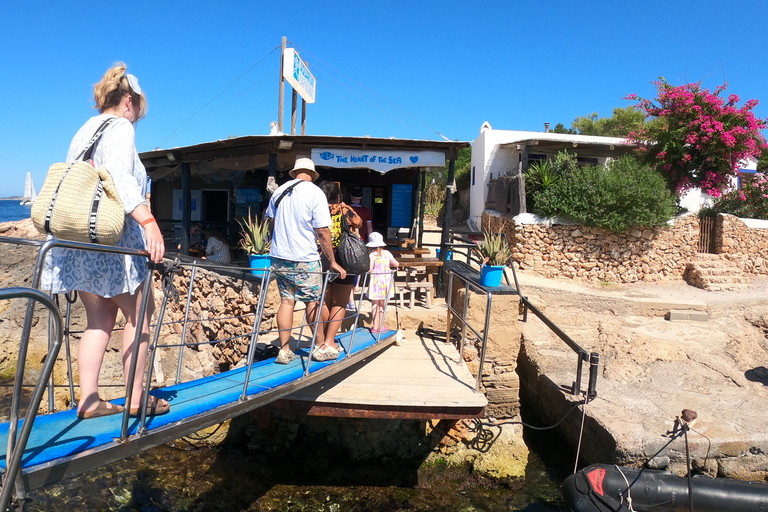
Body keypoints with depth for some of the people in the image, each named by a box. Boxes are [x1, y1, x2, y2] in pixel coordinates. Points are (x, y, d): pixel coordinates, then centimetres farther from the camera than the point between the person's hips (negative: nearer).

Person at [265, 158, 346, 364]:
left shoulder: (279, 191, 8)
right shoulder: (315, 193, -10)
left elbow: (271, 222, 18)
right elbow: (323, 232, -13)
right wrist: (332, 261, -6)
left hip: (279, 256, 5)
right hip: (304, 259, -5)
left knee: (286, 300, 9)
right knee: (313, 301, 8)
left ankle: (284, 351, 10)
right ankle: (320, 346, 22)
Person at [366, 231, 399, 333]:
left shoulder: (371, 255, -12)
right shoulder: (387, 253, 0)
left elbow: (369, 269, -21)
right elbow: (397, 264, 7)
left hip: (375, 281, -3)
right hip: (385, 280, 3)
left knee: (374, 304, 5)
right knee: (381, 304, 12)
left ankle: (375, 327, 6)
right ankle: (381, 326, 16)